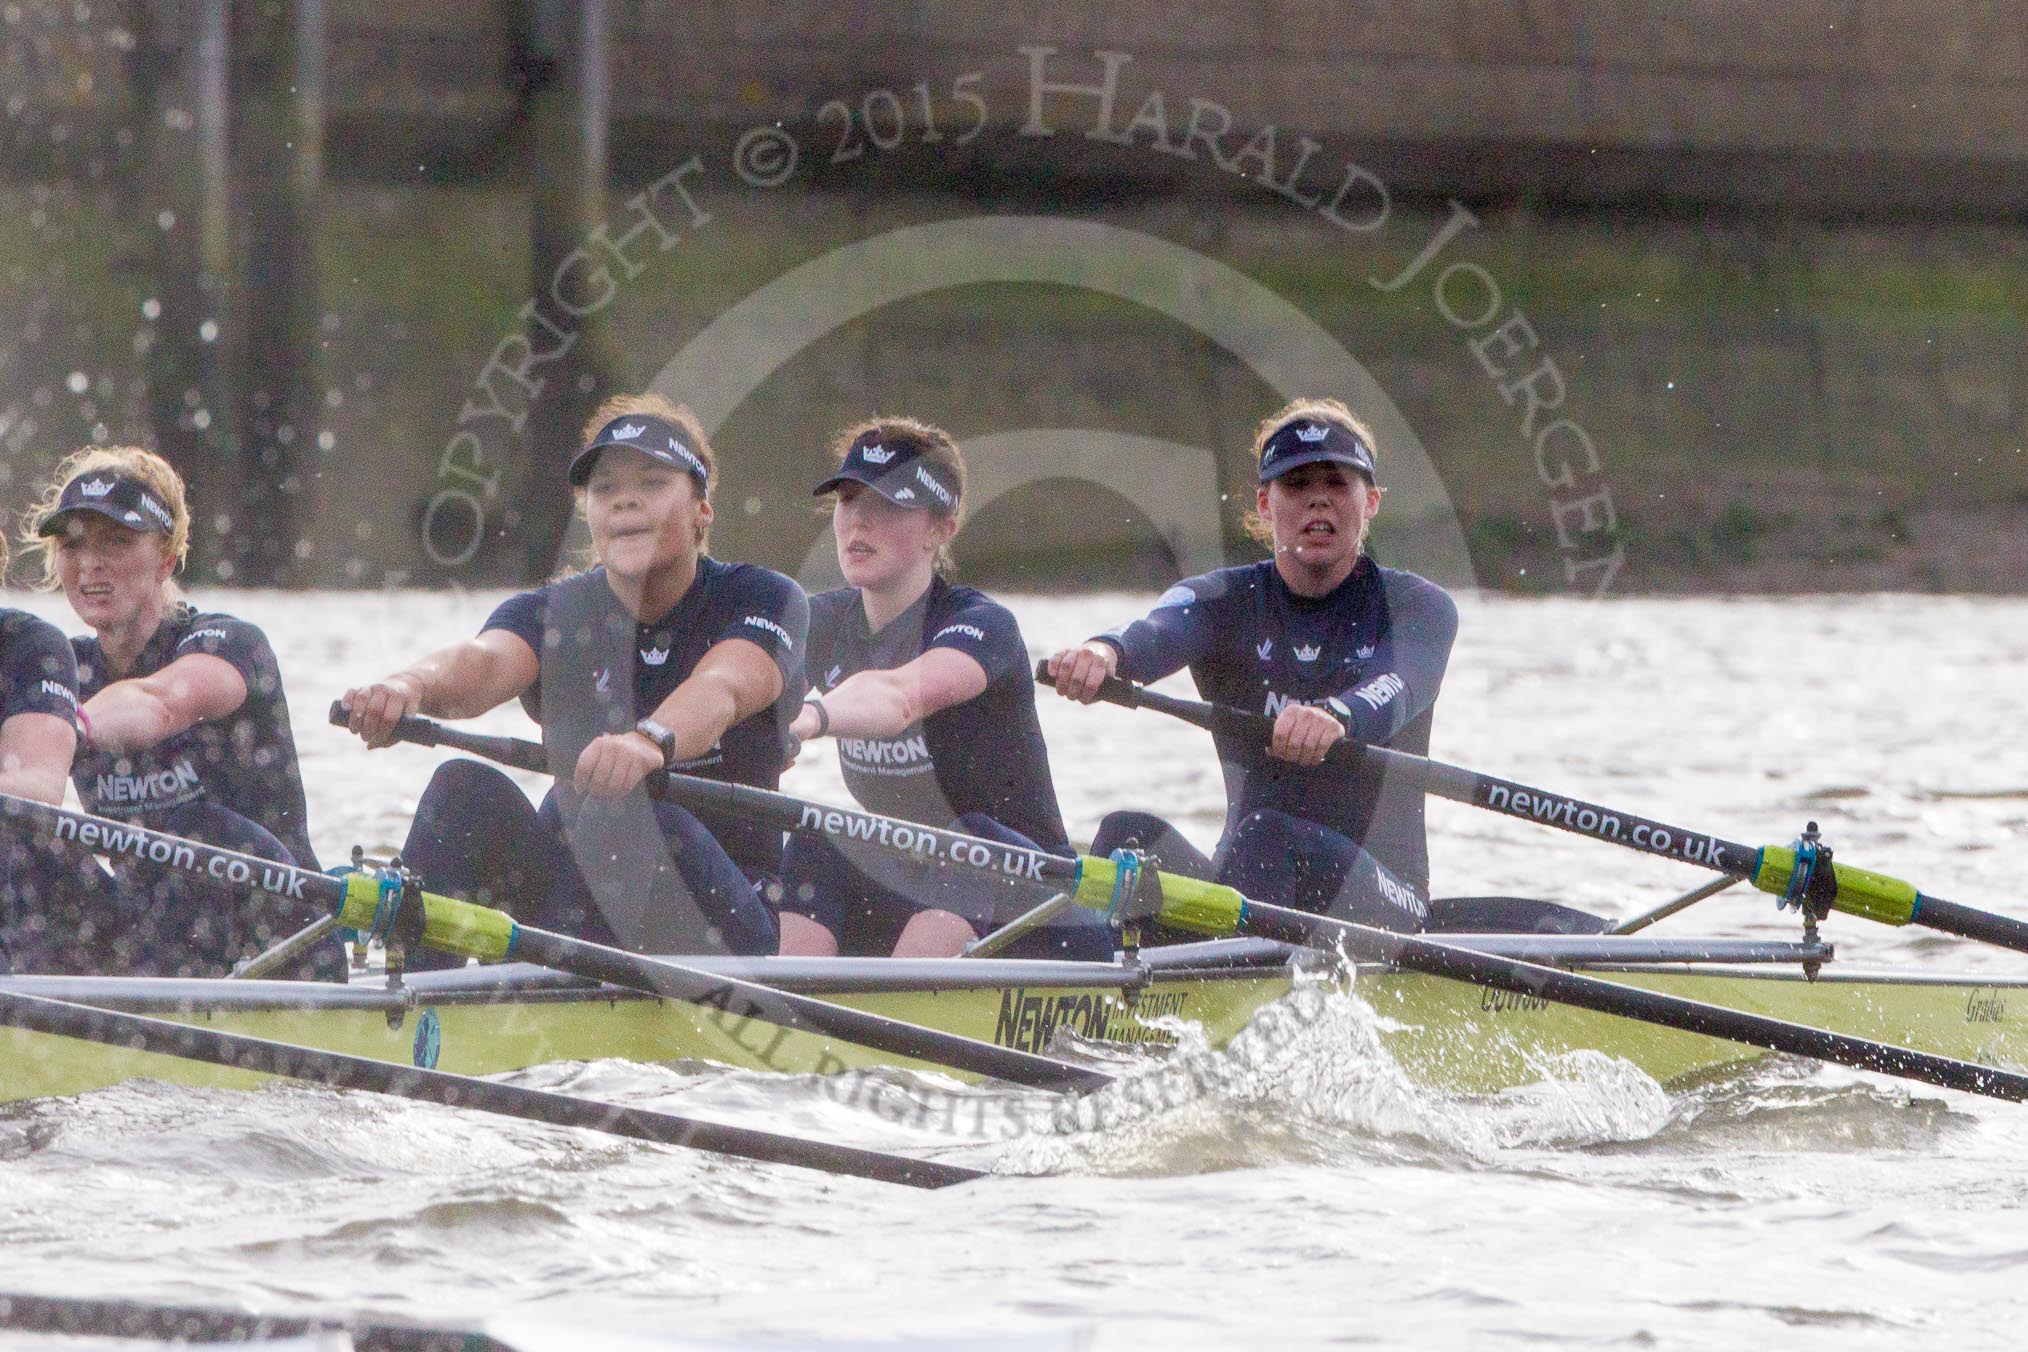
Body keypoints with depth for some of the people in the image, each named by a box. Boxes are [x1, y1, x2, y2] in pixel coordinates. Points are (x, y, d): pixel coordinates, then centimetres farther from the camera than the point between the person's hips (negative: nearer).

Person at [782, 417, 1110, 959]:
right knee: (815, 854, -21)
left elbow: (901, 695, -39)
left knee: (971, 842, -35)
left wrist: (809, 718, -60)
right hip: (906, 900, 5)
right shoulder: (825, 624, 5)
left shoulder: (982, 624, -17)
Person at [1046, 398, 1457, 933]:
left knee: (1267, 836, -33)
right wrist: (1105, 652, -45)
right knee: (1132, 833, -26)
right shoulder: (1226, 603, 7)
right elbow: (1157, 633, -18)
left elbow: (1396, 687, -23)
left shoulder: (1418, 608, 1)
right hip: (1236, 890, 3)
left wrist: (1337, 716, -50)